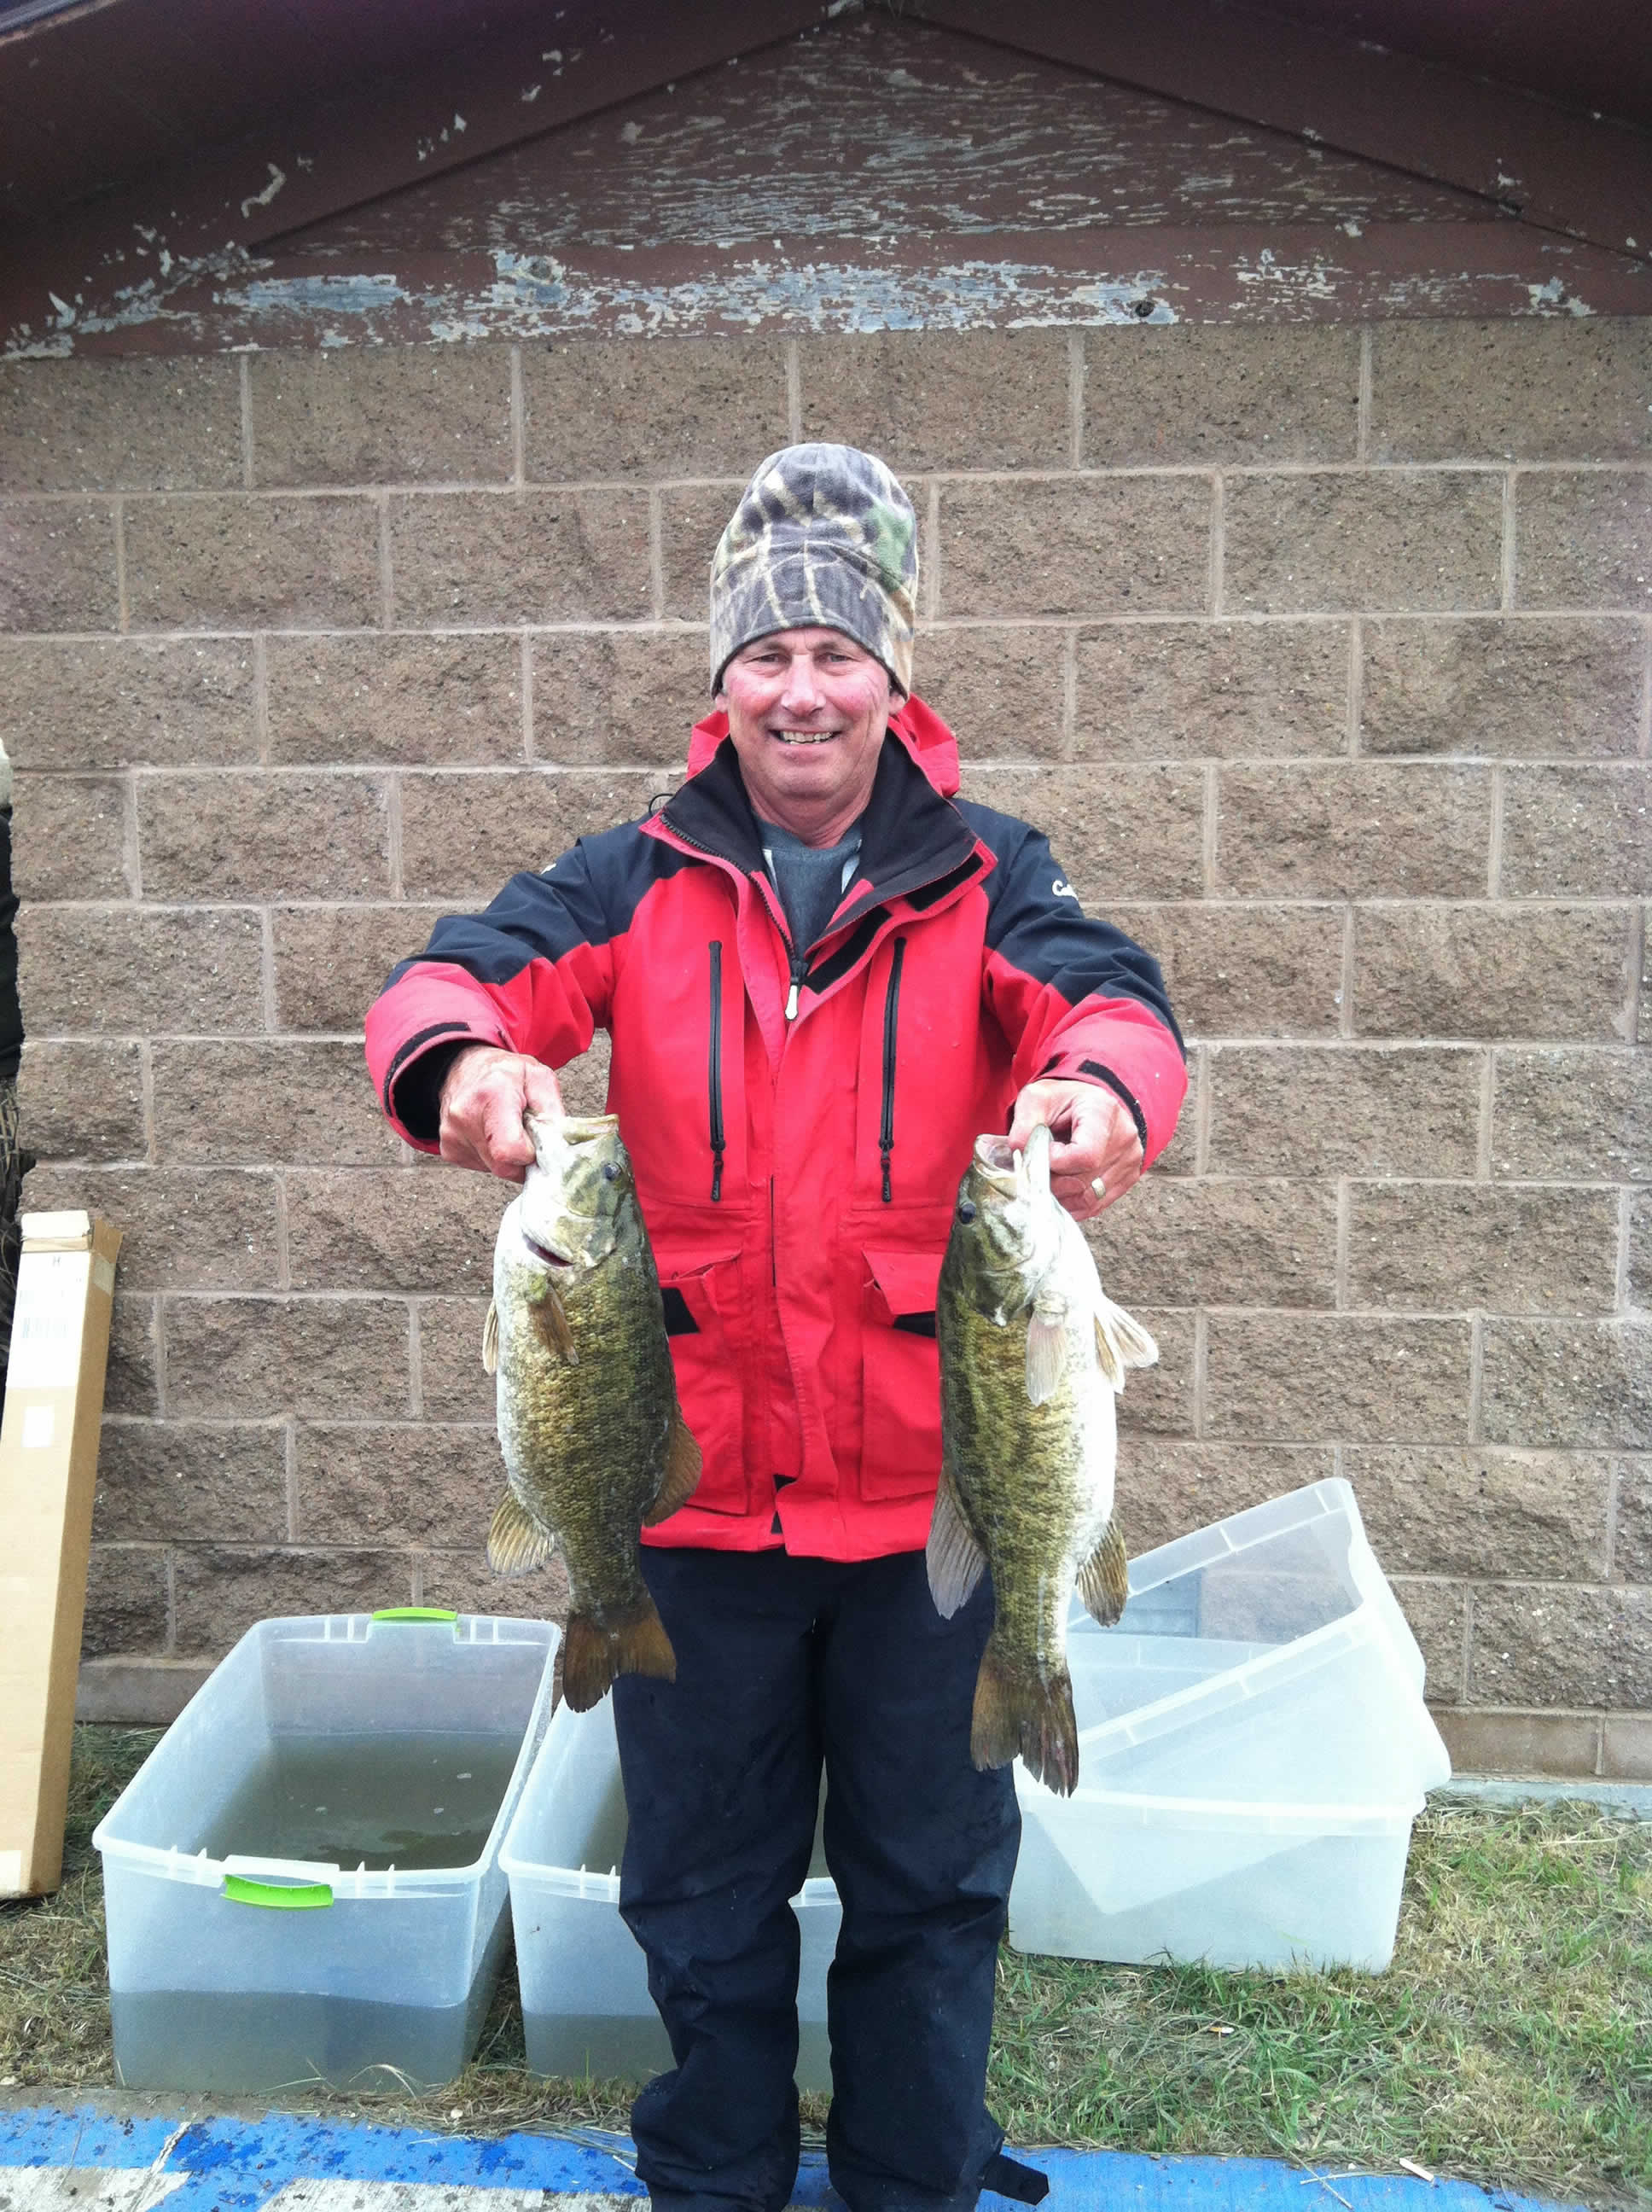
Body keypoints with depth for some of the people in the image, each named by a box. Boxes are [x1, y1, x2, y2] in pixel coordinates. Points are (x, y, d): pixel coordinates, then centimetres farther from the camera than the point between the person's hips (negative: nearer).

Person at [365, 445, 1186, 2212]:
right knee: (702, 1883, 20)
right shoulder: (638, 882, 2)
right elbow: (463, 974, -10)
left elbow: (1100, 991, -15)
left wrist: (1102, 1085, -39)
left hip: (930, 1482, 0)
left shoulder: (981, 879, 0)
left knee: (931, 1880, 18)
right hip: (695, 1473, 1)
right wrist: (463, 1056, -34)